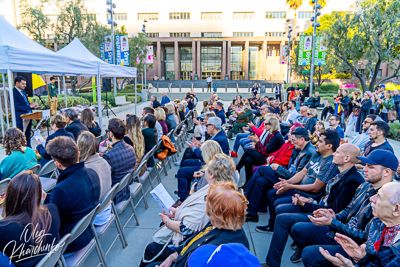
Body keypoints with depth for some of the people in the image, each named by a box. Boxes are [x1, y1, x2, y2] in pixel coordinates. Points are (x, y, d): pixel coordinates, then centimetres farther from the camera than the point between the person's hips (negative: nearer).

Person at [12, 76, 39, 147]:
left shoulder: (23, 92, 14)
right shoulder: (13, 93, -15)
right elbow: (17, 107, -23)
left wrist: (33, 105, 1)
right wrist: (30, 106, -21)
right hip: (21, 119, -9)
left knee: (28, 136, 17)